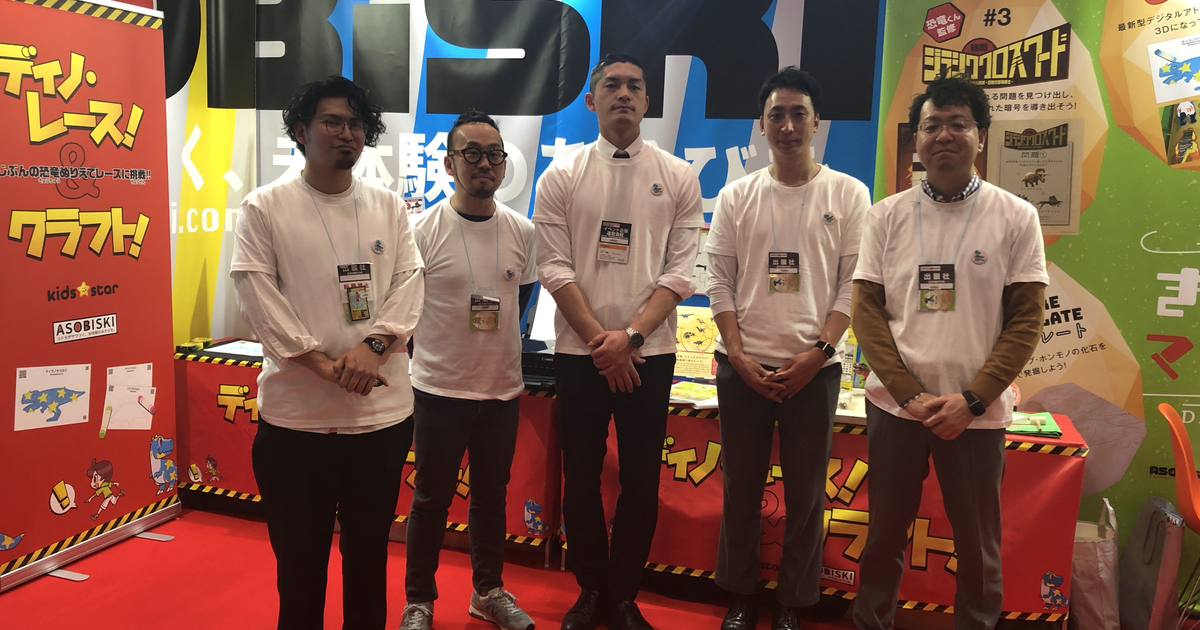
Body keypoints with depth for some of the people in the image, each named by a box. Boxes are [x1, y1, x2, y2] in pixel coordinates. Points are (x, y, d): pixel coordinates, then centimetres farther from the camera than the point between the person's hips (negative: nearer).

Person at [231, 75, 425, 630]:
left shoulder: (390, 208, 9)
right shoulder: (264, 208, 0)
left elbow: (408, 284, 2)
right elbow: (258, 297, -8)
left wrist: (373, 345, -14)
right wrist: (324, 364, -15)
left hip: (382, 412, 3)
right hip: (295, 415, -2)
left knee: (369, 551, 16)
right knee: (299, 555, 11)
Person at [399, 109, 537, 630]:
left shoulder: (522, 231, 0)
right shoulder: (423, 231, -10)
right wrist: (429, 352, 0)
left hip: (503, 388, 3)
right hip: (440, 388, -3)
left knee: (491, 495, 17)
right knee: (431, 499, 10)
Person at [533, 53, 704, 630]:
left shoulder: (677, 177, 4)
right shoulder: (561, 176, 3)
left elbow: (681, 271, -2)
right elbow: (555, 268, -3)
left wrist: (629, 335, -13)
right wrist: (600, 342, -10)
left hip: (650, 354, 0)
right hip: (578, 353, 0)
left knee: (641, 481, 6)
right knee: (581, 479, 9)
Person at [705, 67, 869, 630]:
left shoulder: (848, 194, 2)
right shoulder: (736, 196, 6)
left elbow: (853, 283, -2)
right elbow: (720, 281, 3)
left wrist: (816, 354, -11)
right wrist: (738, 356, -6)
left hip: (814, 367, -1)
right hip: (742, 366, 1)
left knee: (805, 494, 6)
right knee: (740, 488, 9)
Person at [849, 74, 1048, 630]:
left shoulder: (1016, 217, -1)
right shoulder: (887, 216, 2)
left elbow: (1025, 321, -2)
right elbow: (867, 311, 1)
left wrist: (971, 400, -12)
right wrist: (910, 394, -9)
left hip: (977, 413, -1)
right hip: (893, 406, 1)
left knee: (979, 547, 10)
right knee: (885, 536, 13)